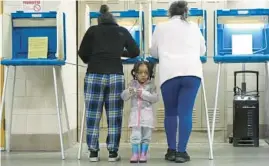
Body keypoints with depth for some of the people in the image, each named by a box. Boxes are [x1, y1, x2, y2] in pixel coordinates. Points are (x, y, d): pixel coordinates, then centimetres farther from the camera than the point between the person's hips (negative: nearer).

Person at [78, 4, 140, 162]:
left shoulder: (92, 30, 12)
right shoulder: (123, 31, 15)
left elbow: (83, 53, 8)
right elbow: (135, 52, 16)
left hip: (94, 75, 0)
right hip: (116, 75, 0)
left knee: (93, 115, 4)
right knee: (114, 116, 4)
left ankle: (93, 152, 6)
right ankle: (113, 153, 6)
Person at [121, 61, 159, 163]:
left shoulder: (151, 85, 1)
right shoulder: (132, 84, 5)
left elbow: (155, 98, -9)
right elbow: (124, 97, 1)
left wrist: (143, 94, -18)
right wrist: (129, 92, -20)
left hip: (147, 115, -1)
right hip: (135, 113, 1)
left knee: (146, 136, 5)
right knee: (135, 136, -1)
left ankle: (143, 154, 12)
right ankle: (135, 154, 3)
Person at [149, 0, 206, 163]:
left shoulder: (161, 27, 16)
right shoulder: (194, 27, 19)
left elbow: (154, 52, 24)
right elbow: (202, 50, 30)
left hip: (169, 73, 0)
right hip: (192, 72, 0)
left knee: (171, 112, 10)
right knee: (186, 112, -1)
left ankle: (172, 151, 10)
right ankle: (181, 151, -3)